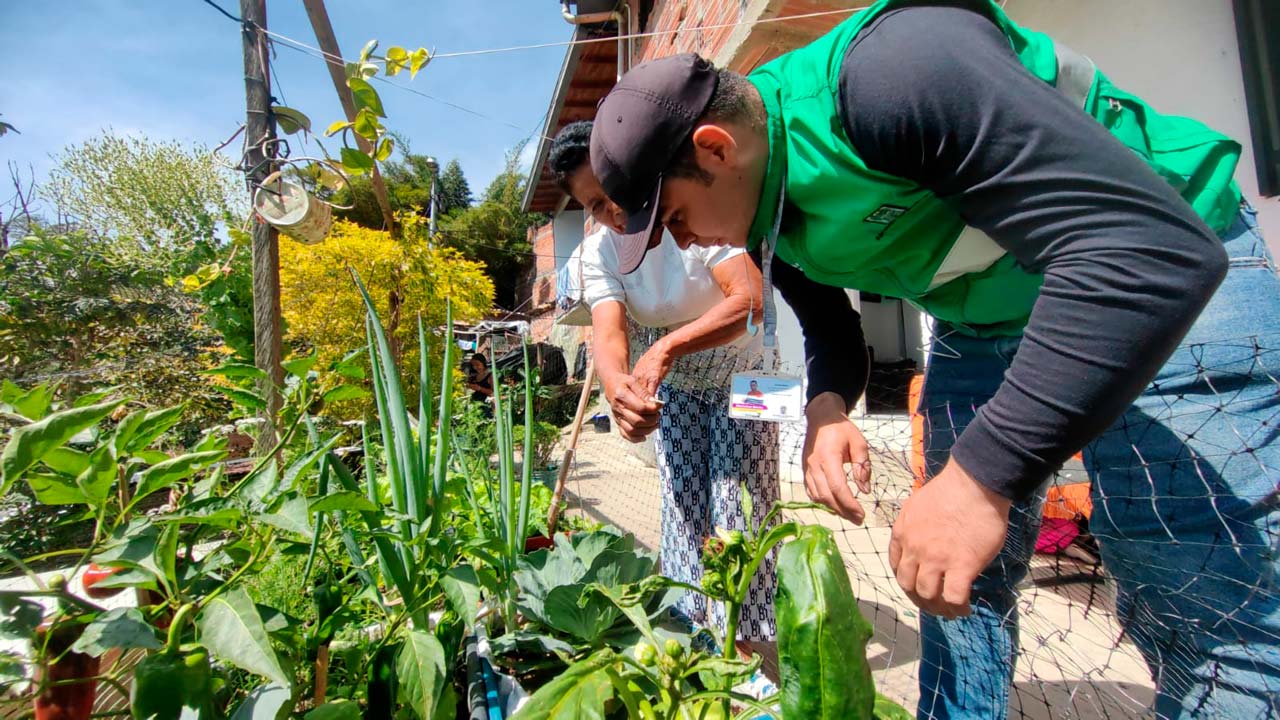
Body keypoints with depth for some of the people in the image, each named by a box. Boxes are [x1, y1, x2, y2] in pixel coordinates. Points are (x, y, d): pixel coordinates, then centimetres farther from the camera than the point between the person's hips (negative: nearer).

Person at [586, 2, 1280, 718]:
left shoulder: (890, 71, -31)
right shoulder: (763, 191, -4)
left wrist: (983, 476, -38)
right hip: (983, 321, 7)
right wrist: (827, 400, -12)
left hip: (1167, 275, -6)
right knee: (951, 577, 10)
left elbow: (1158, 246, -35)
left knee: (1210, 627, -6)